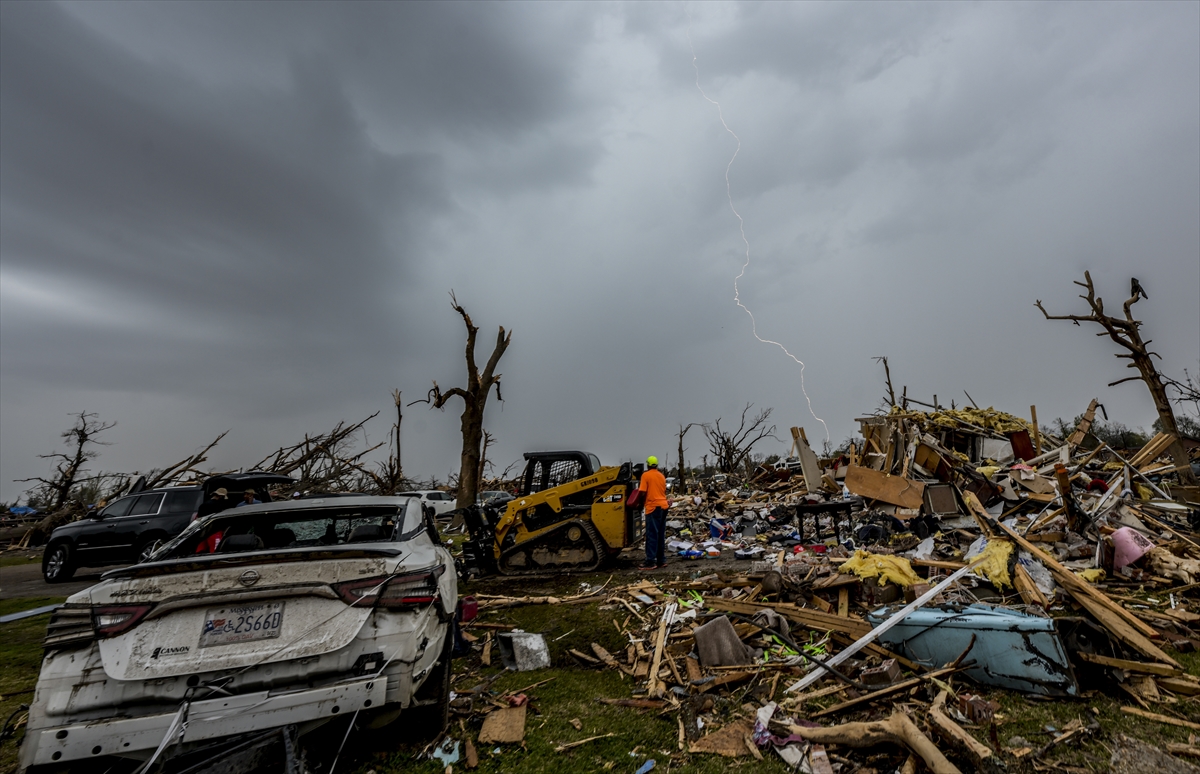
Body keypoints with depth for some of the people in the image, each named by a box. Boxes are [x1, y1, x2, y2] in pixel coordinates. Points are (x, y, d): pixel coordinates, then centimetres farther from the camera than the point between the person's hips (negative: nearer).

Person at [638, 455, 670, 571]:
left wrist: (641, 504, 6)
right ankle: (661, 560, 15)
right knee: (661, 535, 11)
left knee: (652, 535, -5)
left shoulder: (646, 475, -5)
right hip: (663, 506, 7)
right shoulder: (662, 476, 14)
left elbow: (642, 492, -8)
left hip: (653, 507, -7)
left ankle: (650, 562, -5)